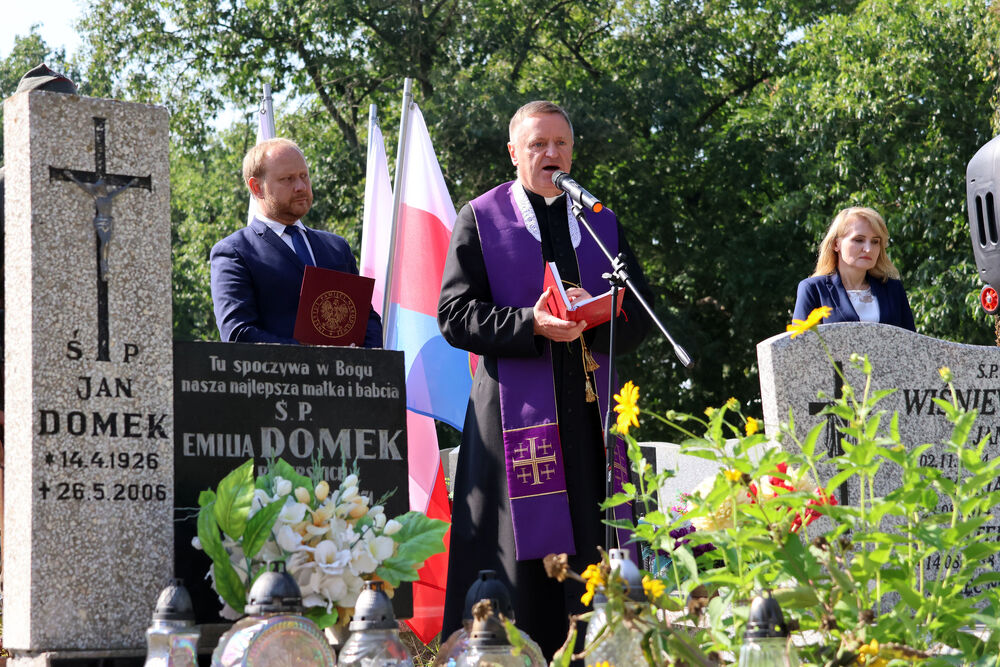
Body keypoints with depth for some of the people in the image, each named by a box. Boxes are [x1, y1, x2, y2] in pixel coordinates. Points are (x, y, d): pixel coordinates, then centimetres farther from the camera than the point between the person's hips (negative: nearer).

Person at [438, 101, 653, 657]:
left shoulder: (603, 223, 17)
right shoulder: (480, 219, 7)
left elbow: (639, 318, 11)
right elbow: (456, 314, -2)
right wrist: (530, 324, -16)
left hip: (589, 408, 3)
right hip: (515, 408, -3)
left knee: (592, 553, 0)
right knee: (520, 553, -6)